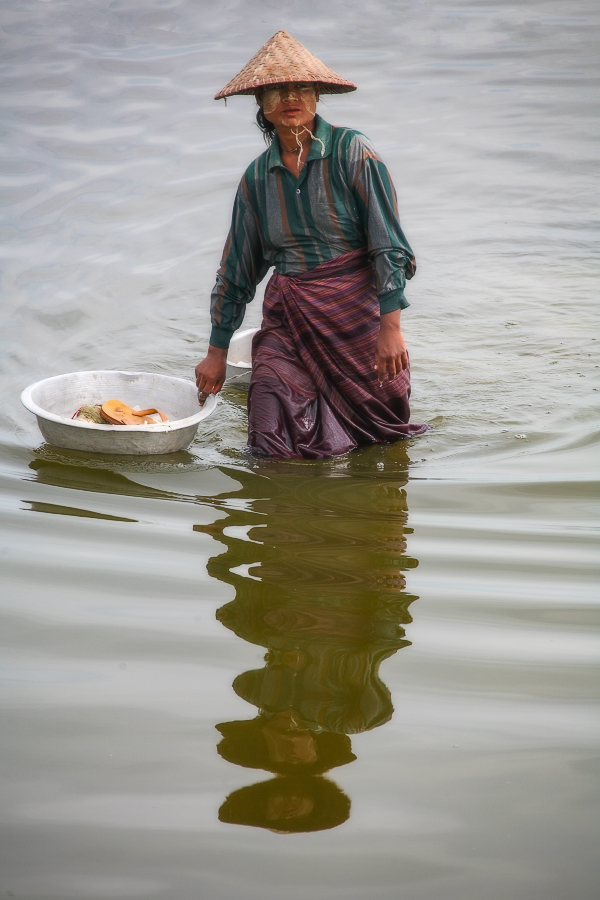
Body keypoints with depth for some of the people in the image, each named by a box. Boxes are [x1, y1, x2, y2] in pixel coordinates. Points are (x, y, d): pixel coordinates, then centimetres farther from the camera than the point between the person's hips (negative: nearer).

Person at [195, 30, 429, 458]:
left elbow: (389, 245, -10)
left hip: (356, 310, -3)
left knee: (382, 432, 4)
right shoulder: (258, 177, 6)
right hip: (288, 320, 3)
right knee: (274, 447, -7)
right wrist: (217, 352, 16)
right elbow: (237, 270, 14)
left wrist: (390, 327, -17)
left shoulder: (352, 152, -7)